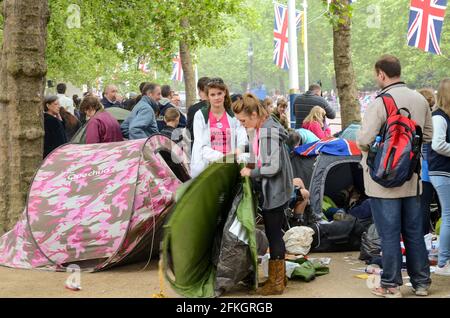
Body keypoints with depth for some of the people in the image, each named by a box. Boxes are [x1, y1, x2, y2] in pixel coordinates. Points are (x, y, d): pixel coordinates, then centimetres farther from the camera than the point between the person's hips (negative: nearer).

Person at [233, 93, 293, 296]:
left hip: (274, 192, -9)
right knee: (274, 234, 17)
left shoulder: (268, 132, -21)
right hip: (270, 191, 9)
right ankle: (279, 276, 29)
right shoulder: (260, 129, 8)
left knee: (273, 235, 0)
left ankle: (276, 282, 11)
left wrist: (251, 172, -13)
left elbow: (272, 167, -24)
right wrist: (252, 166, 5)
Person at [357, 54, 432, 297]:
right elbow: (428, 135, 12)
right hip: (412, 178, 6)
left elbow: (364, 141, -21)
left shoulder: (379, 103, -17)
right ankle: (421, 282, 23)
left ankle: (391, 286, 11)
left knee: (389, 234, 3)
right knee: (414, 232, 15)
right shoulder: (420, 100, 2)